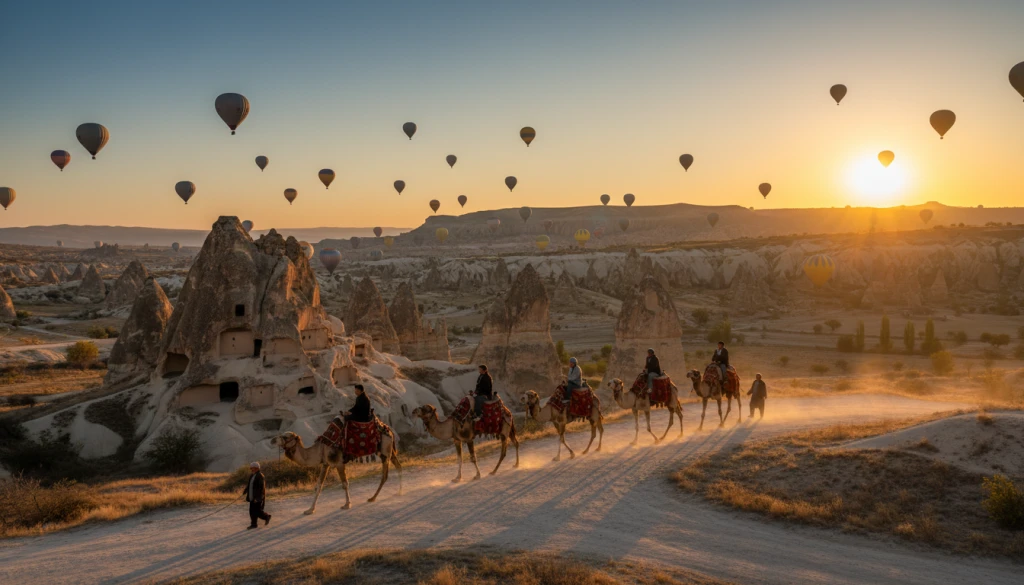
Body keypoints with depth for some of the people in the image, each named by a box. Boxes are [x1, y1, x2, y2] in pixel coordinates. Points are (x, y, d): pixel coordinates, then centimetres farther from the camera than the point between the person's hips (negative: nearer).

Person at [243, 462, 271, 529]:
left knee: (257, 511, -4)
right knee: (252, 511, 8)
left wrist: (257, 498, -23)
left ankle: (267, 517, 17)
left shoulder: (260, 476, -17)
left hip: (258, 497, -8)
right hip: (252, 497, 8)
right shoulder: (252, 475, 10)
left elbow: (261, 488, -21)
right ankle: (253, 524, 15)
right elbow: (249, 485, 17)